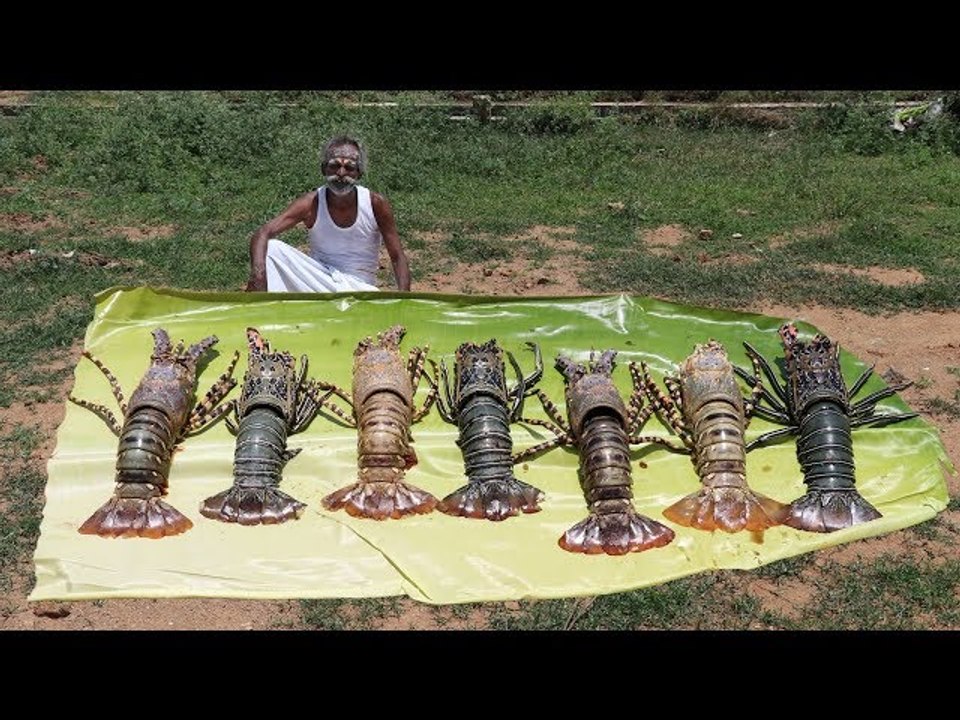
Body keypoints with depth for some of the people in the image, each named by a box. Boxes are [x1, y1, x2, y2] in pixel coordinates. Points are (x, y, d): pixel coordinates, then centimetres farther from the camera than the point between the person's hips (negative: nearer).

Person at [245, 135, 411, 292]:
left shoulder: (375, 204, -11)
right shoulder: (311, 204, -11)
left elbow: (397, 258, -4)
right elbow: (262, 233, -20)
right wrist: (258, 271, -41)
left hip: (357, 287, -1)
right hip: (317, 281, 1)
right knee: (271, 249, -23)